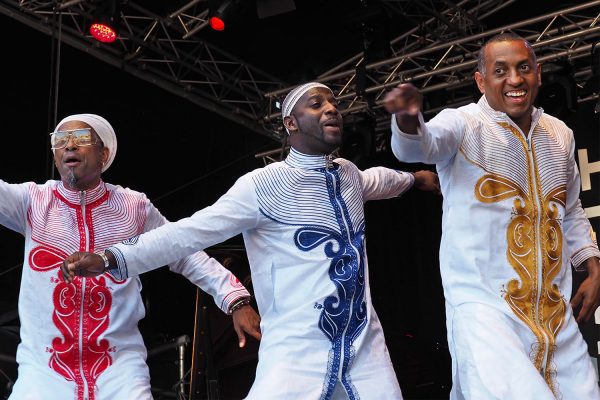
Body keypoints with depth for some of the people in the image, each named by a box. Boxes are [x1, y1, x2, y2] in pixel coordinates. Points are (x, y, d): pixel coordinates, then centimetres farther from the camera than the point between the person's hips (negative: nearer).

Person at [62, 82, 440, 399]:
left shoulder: (348, 174, 14)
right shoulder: (266, 184, -8)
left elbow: (376, 179, 39)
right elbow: (192, 230, -13)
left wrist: (414, 177, 57)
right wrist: (111, 259, -20)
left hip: (366, 347, 6)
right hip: (297, 352, -6)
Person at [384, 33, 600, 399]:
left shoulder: (560, 134, 12)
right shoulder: (464, 125, -6)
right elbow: (420, 145, -27)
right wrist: (408, 120, -49)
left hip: (556, 312, 6)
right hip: (485, 305, -6)